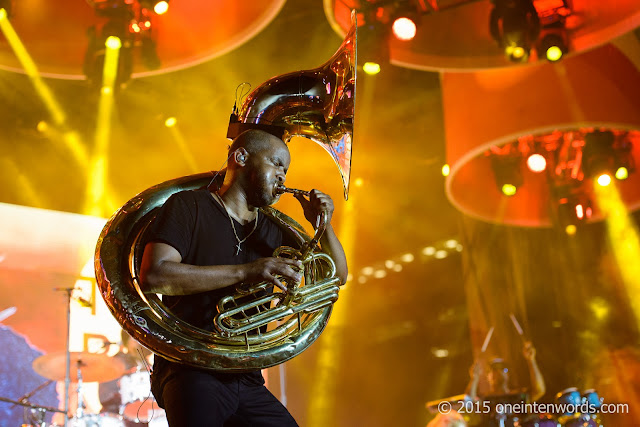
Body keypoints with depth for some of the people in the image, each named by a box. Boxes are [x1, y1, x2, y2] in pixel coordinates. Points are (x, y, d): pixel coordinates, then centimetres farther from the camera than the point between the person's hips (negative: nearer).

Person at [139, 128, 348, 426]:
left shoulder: (271, 231, 15)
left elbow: (337, 276, 20)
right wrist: (244, 272, -21)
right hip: (191, 373, -5)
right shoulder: (188, 206, 0)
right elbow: (153, 276, -16)